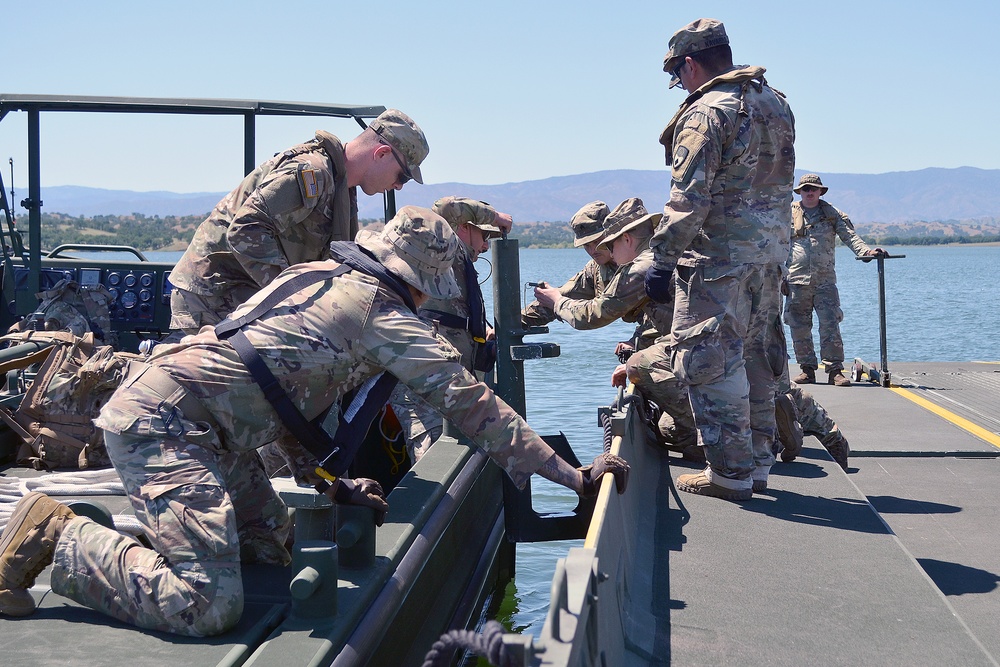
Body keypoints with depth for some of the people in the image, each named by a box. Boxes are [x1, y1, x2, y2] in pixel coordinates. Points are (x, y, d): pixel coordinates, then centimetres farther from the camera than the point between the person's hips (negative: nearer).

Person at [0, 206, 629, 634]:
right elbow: (472, 404, -8)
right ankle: (54, 537, -6)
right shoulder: (387, 315, -7)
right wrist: (575, 475, -3)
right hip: (163, 419, -10)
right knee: (207, 608, -17)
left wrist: (332, 483, 17)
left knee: (271, 540, 15)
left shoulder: (317, 276, 18)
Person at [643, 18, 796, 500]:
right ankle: (758, 462, 23)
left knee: (711, 362, -2)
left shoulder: (706, 112, -13)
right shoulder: (776, 103, 13)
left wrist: (663, 259, -16)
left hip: (719, 256, -9)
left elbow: (689, 198, -19)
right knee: (757, 359, 15)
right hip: (771, 252, 9)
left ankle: (730, 473, 1)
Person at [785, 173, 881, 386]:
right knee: (799, 326, 2)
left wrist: (865, 250, -18)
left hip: (825, 279, -1)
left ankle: (835, 370, -7)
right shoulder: (789, 215, 12)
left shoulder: (832, 214, 11)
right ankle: (807, 368, 11)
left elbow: (850, 236, 2)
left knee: (830, 324, -9)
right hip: (797, 280, 1)